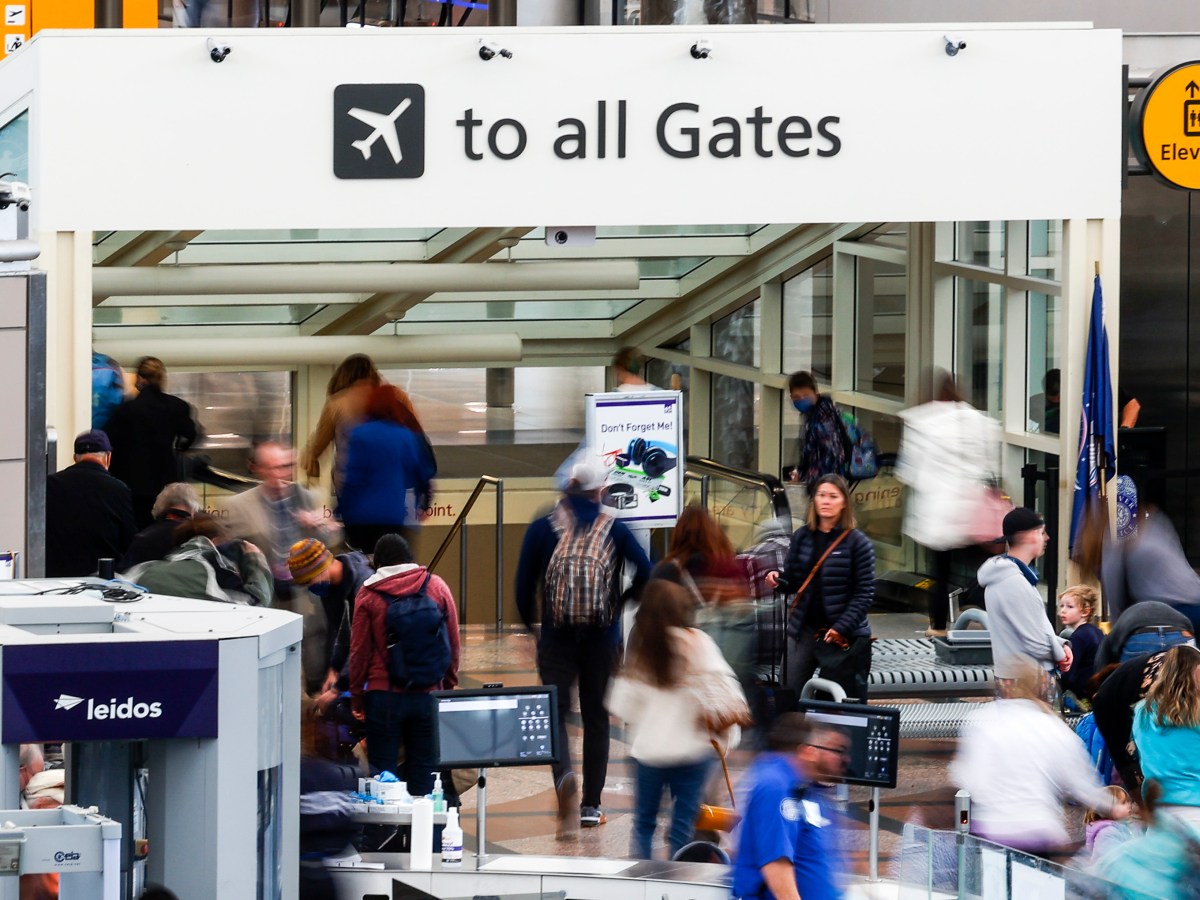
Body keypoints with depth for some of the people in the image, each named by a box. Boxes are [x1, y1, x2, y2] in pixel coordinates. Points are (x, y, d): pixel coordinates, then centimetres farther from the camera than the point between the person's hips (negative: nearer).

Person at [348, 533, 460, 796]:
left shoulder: (368, 595, -2)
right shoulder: (437, 587, 2)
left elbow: (359, 651, 0)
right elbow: (454, 644, 7)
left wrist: (356, 696, 8)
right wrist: (449, 684, 17)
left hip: (384, 694, -2)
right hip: (429, 694, 2)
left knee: (382, 770, 4)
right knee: (423, 769, 7)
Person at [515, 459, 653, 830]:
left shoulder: (542, 528, 1)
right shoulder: (614, 529, 1)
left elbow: (523, 584, -2)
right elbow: (645, 571, -9)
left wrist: (530, 626, 11)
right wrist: (624, 603, 8)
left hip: (556, 636, -1)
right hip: (603, 639, 1)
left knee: (555, 712, 3)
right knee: (596, 716, 10)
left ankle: (564, 774, -27)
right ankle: (591, 805, 10)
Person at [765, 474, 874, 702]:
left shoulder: (857, 542, -5)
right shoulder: (802, 537, 8)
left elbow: (864, 593, -7)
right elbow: (793, 582, 13)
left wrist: (842, 628, -16)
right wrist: (778, 580, -10)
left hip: (845, 637, -4)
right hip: (804, 630, 4)